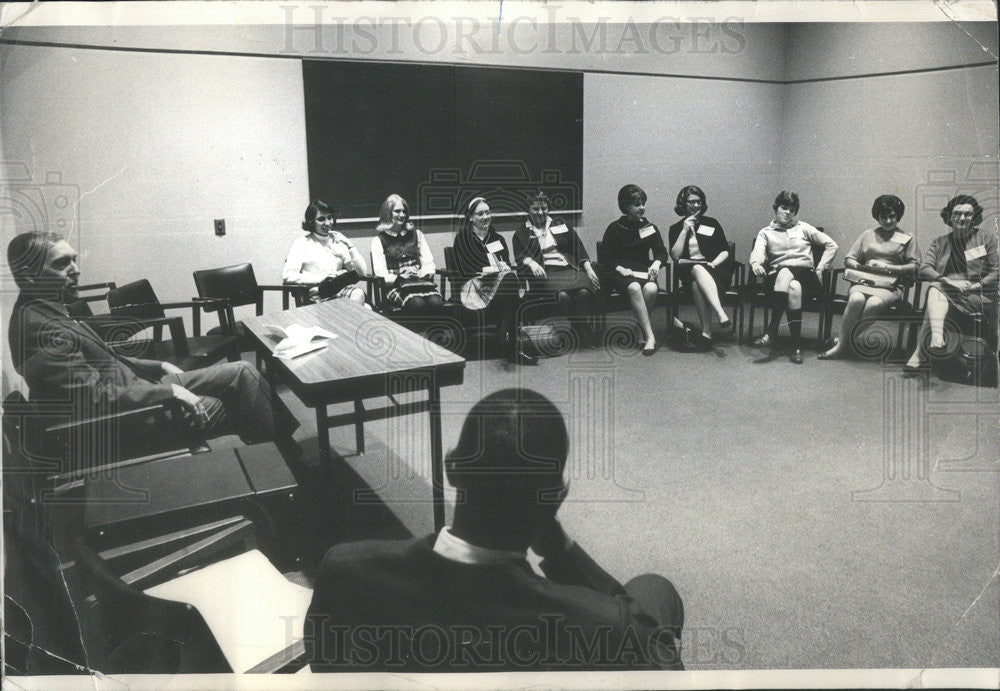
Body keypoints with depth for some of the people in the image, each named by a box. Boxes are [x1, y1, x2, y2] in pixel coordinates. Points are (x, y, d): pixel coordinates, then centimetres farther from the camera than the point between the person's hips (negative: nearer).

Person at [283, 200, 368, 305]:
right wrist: (320, 278, -15)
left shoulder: (338, 241, 19)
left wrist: (350, 246, 1)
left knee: (358, 292, -30)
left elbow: (362, 272, 12)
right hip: (315, 295, -4)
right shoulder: (302, 243, 9)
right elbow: (287, 276, -5)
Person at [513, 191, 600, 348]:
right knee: (563, 295, -34)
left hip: (569, 269, 2)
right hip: (545, 273, -2)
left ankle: (581, 326, -13)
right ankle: (579, 329, -17)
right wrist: (531, 263, -21)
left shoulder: (560, 224, 24)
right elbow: (519, 256, 2)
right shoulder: (521, 233, 18)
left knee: (584, 291, -31)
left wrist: (589, 269, 4)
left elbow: (578, 247, 18)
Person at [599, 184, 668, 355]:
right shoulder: (614, 229, 5)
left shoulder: (650, 228, 13)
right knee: (634, 288, -37)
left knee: (651, 288, -34)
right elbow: (604, 257, 3)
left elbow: (661, 252, 8)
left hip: (644, 271, 2)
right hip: (621, 273, -2)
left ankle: (640, 327, -14)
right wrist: (620, 269, -14)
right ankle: (650, 336, -37)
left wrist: (656, 263, -15)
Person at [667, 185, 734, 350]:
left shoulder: (711, 223, 17)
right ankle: (721, 313, -51)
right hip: (688, 272, 0)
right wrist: (685, 230, -2)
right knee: (698, 269, -38)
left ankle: (706, 332, -45)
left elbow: (725, 251, 10)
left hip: (716, 271, 0)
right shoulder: (675, 228, 16)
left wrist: (714, 263, -10)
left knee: (697, 285, -36)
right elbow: (675, 256, 0)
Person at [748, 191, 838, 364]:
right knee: (794, 287, -36)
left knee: (785, 274, -36)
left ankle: (771, 333, -39)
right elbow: (757, 252, -3)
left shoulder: (803, 228, 21)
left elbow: (831, 245, 21)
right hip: (776, 276, 0)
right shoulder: (765, 233, 18)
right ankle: (796, 345, -37)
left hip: (805, 275, 0)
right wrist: (755, 263, -28)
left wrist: (820, 268, 7)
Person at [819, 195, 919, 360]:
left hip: (890, 287, -2)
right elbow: (848, 260, 17)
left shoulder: (907, 239, 17)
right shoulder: (868, 235, 24)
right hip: (864, 283, 2)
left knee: (874, 303, -38)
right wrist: (865, 266, -3)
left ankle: (843, 342, -28)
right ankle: (841, 345, -30)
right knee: (856, 299, -36)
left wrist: (886, 267, -6)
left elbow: (914, 267, 5)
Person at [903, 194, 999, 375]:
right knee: (935, 290, -34)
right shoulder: (939, 243, 18)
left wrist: (973, 286, -13)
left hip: (980, 297, -3)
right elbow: (924, 269, 2)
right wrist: (950, 282, -15)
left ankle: (920, 354, -45)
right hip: (945, 292, 3)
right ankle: (937, 339, -53)